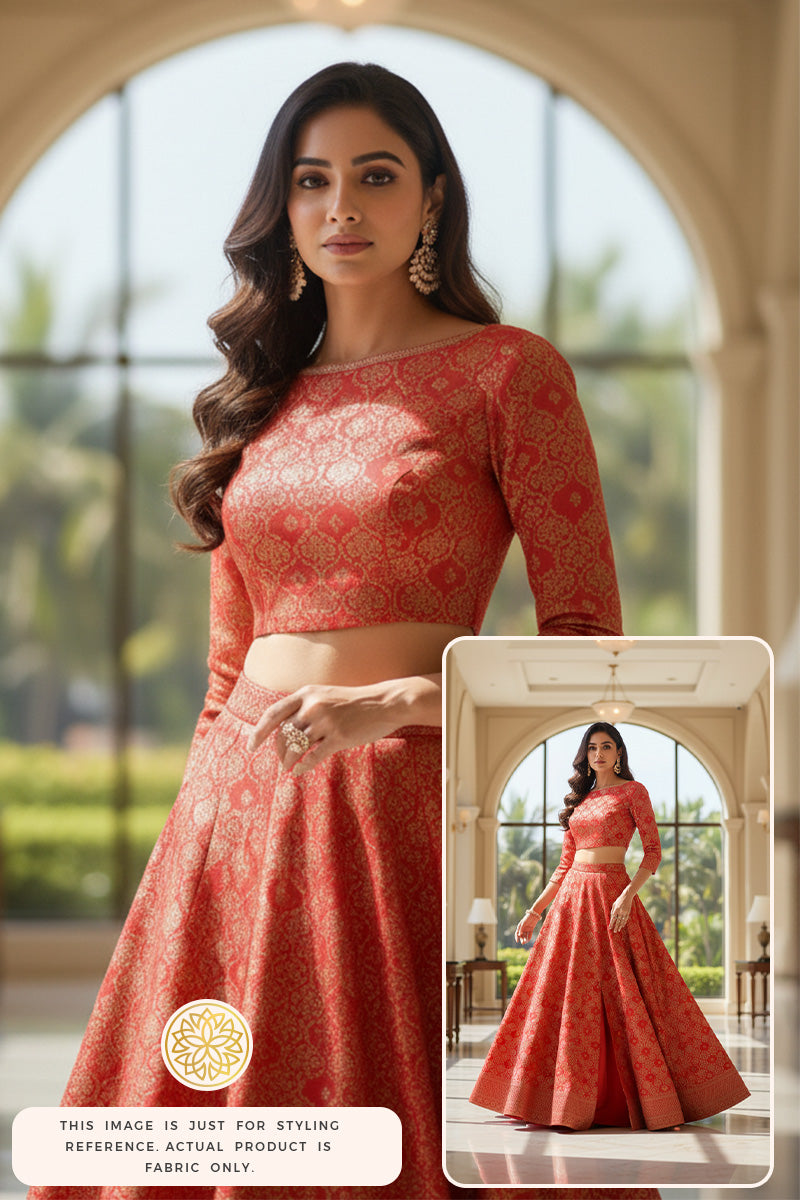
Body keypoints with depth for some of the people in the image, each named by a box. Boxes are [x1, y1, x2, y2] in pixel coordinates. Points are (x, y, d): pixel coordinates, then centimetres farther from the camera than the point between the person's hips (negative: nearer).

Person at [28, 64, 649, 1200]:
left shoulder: (508, 370, 0)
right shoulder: (266, 400, 15)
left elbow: (587, 644, -5)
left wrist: (387, 702, -17)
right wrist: (195, 842, 12)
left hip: (404, 808, -5)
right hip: (232, 823, 5)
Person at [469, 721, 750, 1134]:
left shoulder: (633, 791, 1)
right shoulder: (581, 799, 17)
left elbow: (653, 851, -6)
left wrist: (628, 895, -19)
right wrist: (535, 910, 14)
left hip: (611, 895, -6)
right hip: (572, 898, 6)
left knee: (627, 995, -9)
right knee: (564, 999, 2)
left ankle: (661, 1104, -4)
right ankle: (554, 1101, 6)